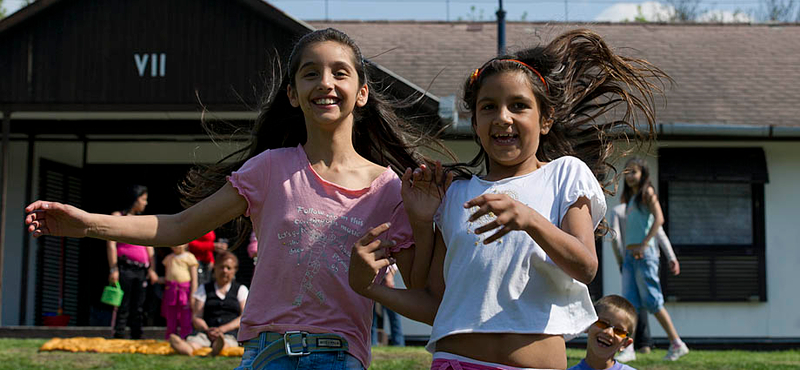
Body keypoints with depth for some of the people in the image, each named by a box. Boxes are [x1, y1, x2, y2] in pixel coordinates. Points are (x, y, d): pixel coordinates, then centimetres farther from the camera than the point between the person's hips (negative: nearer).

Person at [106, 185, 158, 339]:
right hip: (124, 267, -6)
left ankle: (136, 338, 8)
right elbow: (111, 244, -6)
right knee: (123, 307, -7)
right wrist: (113, 269, -14)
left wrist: (152, 269, 7)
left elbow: (150, 248, 18)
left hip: (141, 270, 6)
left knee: (138, 308, 5)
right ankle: (119, 337, -6)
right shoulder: (118, 217, 2)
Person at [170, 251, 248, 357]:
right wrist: (208, 330, -13)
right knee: (198, 337, -36)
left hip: (231, 333, -1)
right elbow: (196, 317, 11)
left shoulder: (241, 290, 21)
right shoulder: (204, 289, 24)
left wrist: (223, 329, -13)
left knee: (228, 338, -39)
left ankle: (219, 346, -73)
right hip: (206, 331, 1)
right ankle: (188, 347, -70)